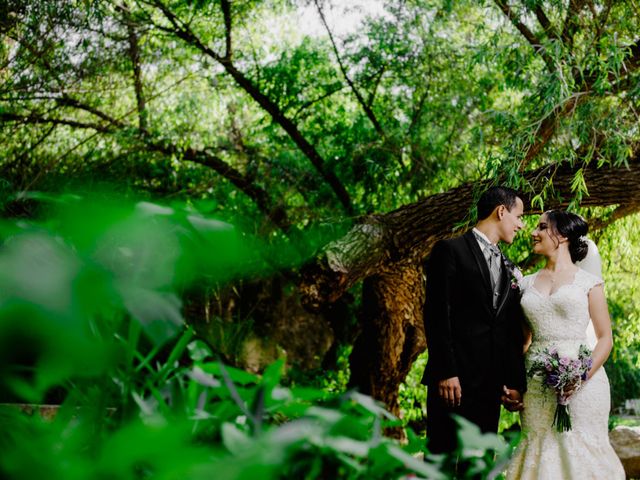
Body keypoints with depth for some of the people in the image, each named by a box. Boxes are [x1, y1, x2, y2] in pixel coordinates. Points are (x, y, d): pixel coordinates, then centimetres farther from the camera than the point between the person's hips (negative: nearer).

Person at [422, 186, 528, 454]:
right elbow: (436, 316, -9)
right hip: (454, 381, -7)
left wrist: (517, 382, 9)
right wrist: (445, 372, -16)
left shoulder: (508, 269, 20)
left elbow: (513, 331, 17)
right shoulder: (450, 251, -2)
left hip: (491, 386, 7)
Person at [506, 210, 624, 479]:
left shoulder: (588, 282, 3)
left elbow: (605, 339, 0)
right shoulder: (527, 283, 13)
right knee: (541, 447, 2)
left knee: (581, 448, -4)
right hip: (536, 384, 3)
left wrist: (584, 375, -16)